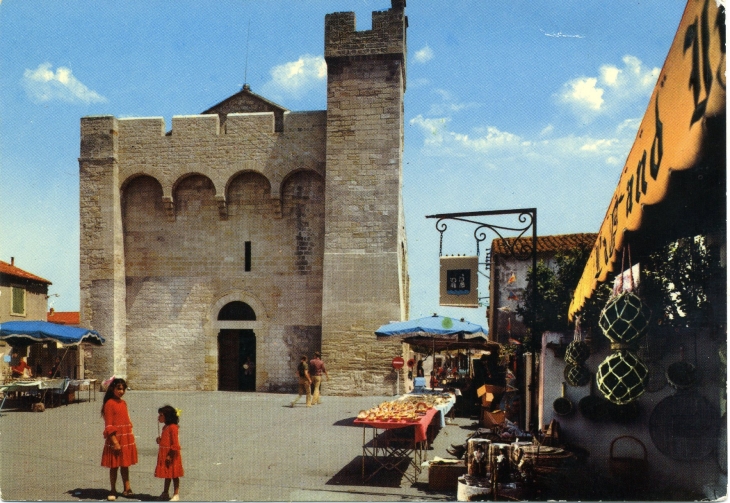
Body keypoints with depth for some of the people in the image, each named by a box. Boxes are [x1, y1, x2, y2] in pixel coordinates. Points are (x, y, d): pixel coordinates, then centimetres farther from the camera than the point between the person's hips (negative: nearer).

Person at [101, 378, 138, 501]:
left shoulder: (123, 403, 10)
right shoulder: (109, 403, -12)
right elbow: (108, 426, -14)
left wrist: (131, 439, 13)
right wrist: (115, 442, -19)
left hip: (127, 439, 7)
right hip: (115, 439, -7)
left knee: (125, 465, 14)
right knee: (114, 466, 3)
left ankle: (127, 488, 23)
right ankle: (113, 491, 15)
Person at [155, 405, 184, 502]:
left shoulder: (172, 427, -17)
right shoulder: (165, 427, 12)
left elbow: (175, 444, -20)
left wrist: (170, 455, -22)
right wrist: (159, 440, 3)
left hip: (171, 454, -9)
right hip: (164, 454, 9)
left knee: (174, 475, -1)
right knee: (167, 475, 17)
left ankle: (176, 495, 6)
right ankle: (165, 493, 27)